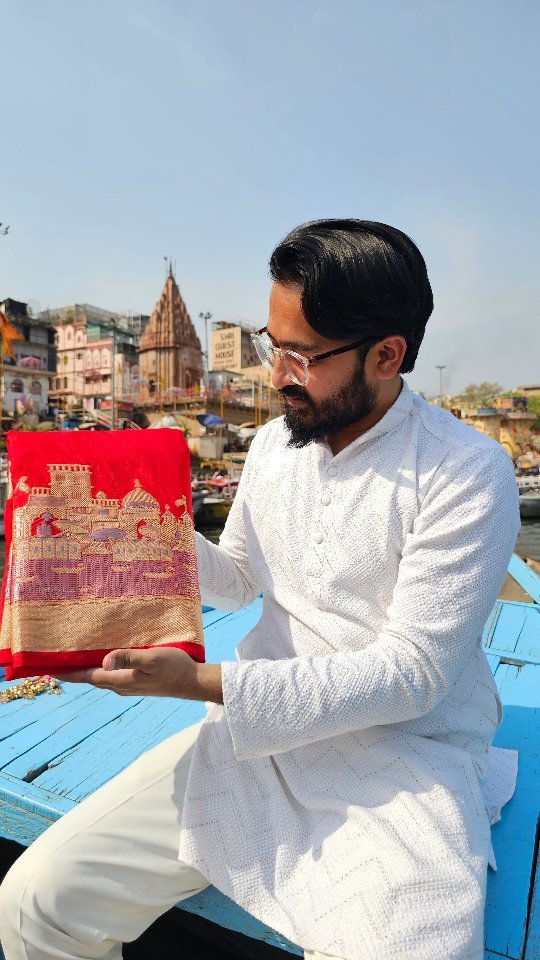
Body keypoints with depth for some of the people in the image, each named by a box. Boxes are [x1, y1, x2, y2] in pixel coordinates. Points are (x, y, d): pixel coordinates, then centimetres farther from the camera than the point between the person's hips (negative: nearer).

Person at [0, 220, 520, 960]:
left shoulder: (468, 475, -15)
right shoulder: (273, 444, 4)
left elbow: (411, 673, -17)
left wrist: (202, 684, -23)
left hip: (402, 753, -3)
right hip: (263, 727, 4)